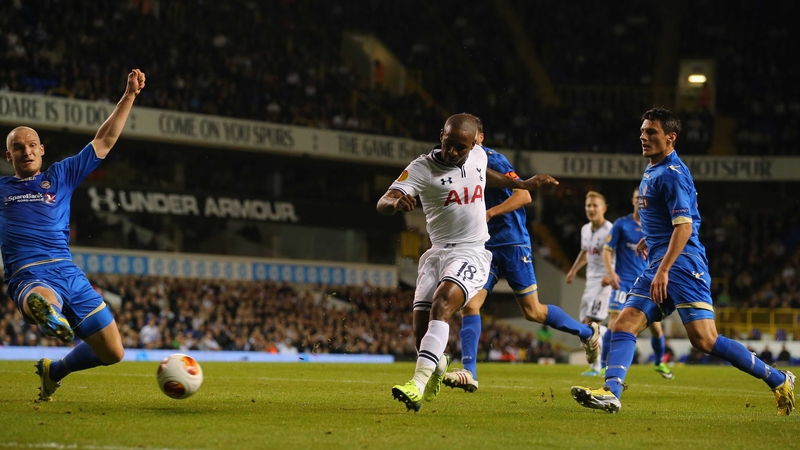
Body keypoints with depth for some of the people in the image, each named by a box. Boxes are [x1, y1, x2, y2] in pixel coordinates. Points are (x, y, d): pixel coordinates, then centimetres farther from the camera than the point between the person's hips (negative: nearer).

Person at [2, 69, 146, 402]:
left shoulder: (61, 176, 18)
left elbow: (104, 141, 18)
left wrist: (129, 96, 13)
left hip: (69, 272, 4)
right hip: (31, 277, -4)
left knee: (113, 352, 5)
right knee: (47, 304, -43)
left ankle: (54, 370, 27)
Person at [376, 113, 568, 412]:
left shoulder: (478, 156, 2)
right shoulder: (422, 168, -8)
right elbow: (382, 204, -21)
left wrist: (523, 184, 35)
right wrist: (396, 201, -44)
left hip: (472, 253, -1)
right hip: (438, 253, 1)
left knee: (442, 304, -27)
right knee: (421, 325, -2)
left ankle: (419, 383, -39)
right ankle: (437, 366, 34)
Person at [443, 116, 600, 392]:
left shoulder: (492, 160, -11)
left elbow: (524, 195, -18)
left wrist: (489, 213, -25)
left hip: (512, 243, -7)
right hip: (484, 247, 7)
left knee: (532, 312, 0)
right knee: (469, 305, -10)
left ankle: (587, 332, 21)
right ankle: (469, 373, -13)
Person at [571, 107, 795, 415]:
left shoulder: (672, 174, -11)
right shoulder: (652, 170, 19)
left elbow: (684, 226, -20)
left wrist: (664, 269, -26)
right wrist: (650, 238, 37)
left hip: (682, 263, -10)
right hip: (659, 265, 10)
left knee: (704, 340, -14)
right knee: (623, 325, -5)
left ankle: (778, 380, -4)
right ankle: (611, 393, -17)